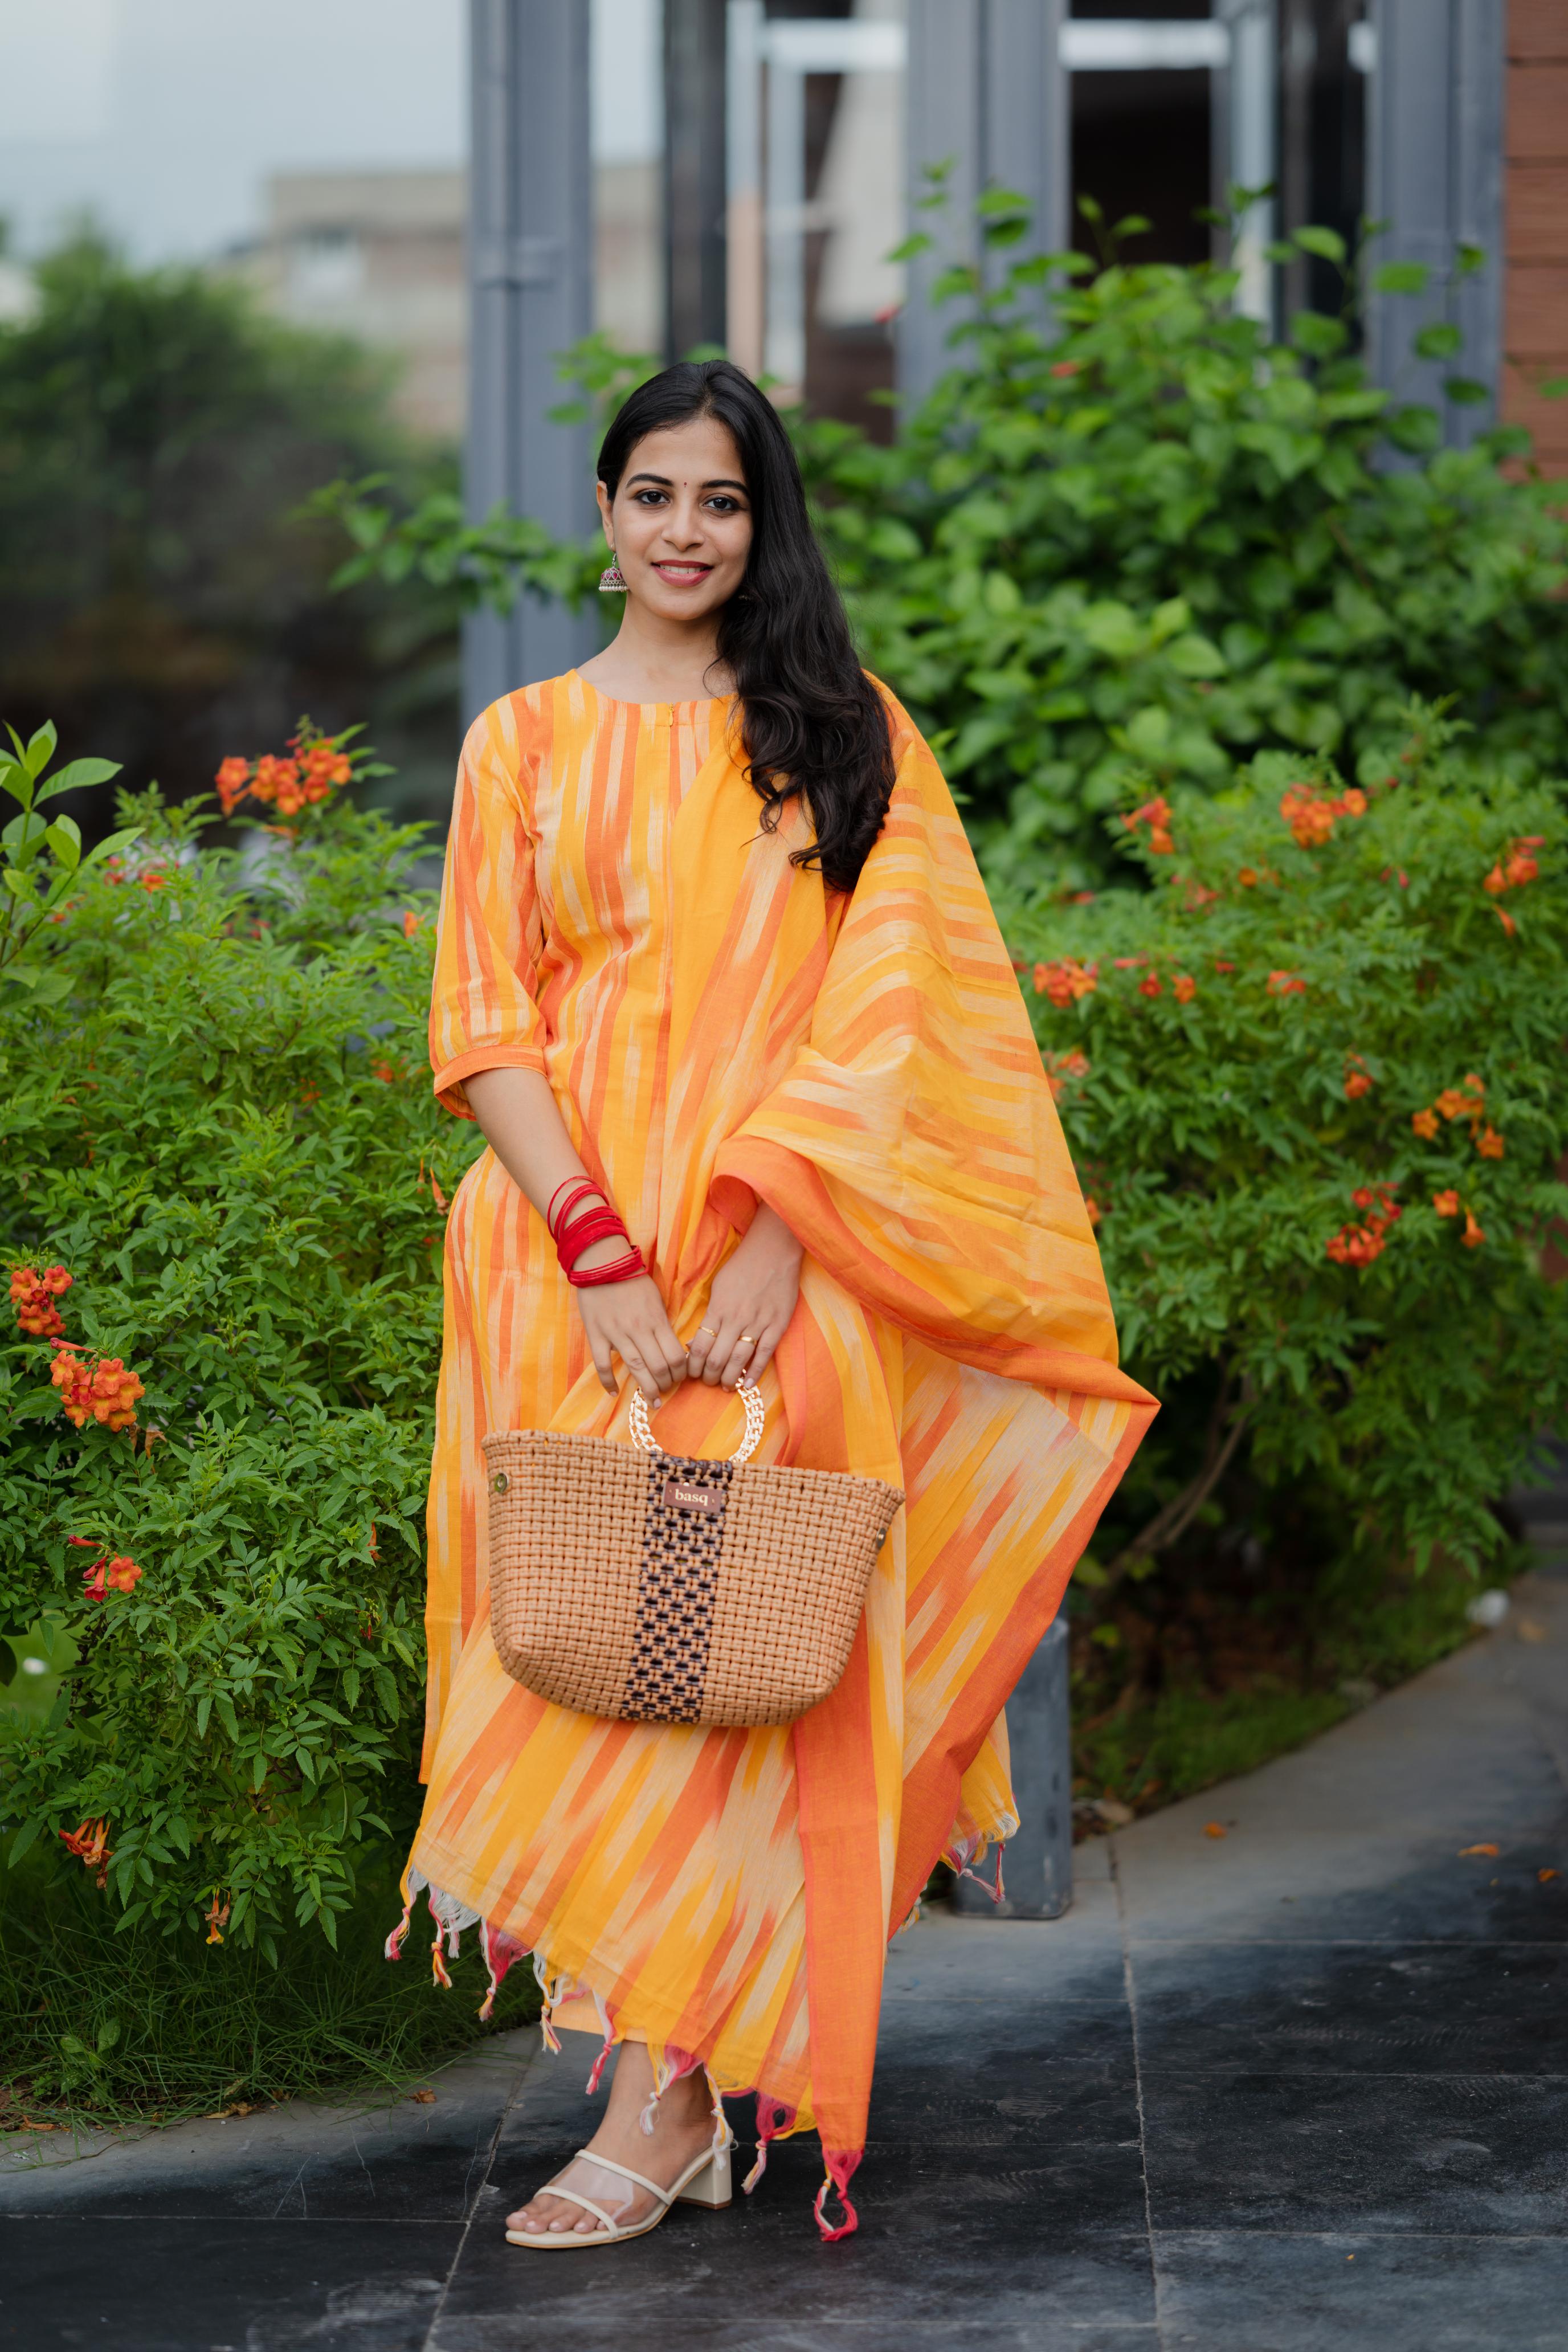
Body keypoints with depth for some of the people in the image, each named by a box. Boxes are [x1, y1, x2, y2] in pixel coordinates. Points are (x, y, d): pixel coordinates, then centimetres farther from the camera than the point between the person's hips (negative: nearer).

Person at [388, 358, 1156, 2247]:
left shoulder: (846, 738, 9)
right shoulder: (526, 740, 11)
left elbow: (883, 1002, -1)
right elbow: (484, 1026, 3)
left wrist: (772, 1240, -14)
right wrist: (602, 1259, -11)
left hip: (782, 1256, -1)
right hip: (570, 1240, 2)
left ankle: (661, 2090, -11)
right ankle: (696, 2065, 8)